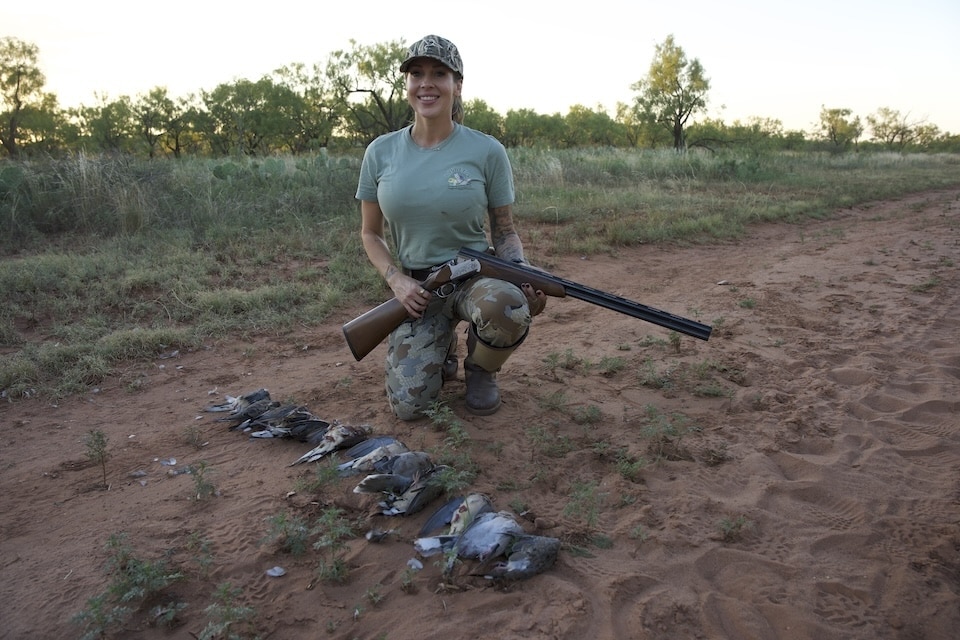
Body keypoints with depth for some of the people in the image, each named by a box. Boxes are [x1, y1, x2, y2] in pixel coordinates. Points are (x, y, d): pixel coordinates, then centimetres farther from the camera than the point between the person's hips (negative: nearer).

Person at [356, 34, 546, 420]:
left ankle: (479, 370, -1)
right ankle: (443, 352, 25)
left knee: (508, 306, -38)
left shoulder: (486, 151, -8)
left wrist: (523, 276, -20)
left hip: (475, 274, -1)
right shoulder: (381, 152, -3)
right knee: (409, 407, -11)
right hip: (417, 287, 2)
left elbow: (505, 231, 0)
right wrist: (395, 279, -11)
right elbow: (371, 234, 7)